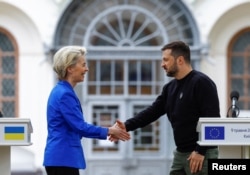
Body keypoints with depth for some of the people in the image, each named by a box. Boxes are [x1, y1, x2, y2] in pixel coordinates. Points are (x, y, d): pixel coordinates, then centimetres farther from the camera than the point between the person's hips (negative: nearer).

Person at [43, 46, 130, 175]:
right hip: (63, 158, -10)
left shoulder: (62, 91, 15)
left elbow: (75, 126, 20)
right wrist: (108, 131, -5)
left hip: (61, 157, 10)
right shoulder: (64, 94, -15)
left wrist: (107, 131, 14)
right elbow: (80, 127, -17)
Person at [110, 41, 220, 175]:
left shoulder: (202, 83, -13)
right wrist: (127, 126, -4)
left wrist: (201, 151, -22)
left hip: (201, 155, -9)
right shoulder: (171, 87, 13)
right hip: (180, 154, 9)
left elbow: (212, 120, -19)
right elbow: (153, 111, 10)